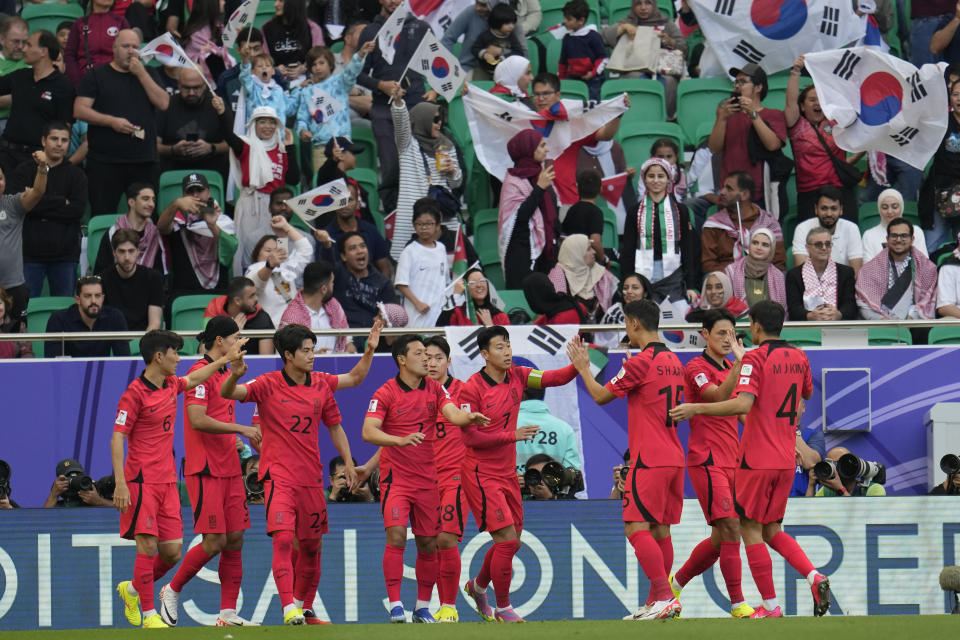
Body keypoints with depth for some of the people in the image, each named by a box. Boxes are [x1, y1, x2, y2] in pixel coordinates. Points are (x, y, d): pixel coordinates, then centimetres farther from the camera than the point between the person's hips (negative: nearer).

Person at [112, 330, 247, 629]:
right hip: (142, 481, -8)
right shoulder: (135, 393, -11)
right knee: (148, 545, -11)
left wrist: (225, 359, 40)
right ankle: (149, 614, -6)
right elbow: (117, 439, -14)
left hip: (167, 481, 8)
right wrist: (120, 483, -21)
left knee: (172, 551, 3)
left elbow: (193, 379, 34)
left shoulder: (171, 385, 11)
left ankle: (132, 589, 26)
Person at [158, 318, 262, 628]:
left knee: (235, 539, 4)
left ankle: (228, 612, 6)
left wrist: (247, 437, 13)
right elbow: (198, 419, -21)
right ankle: (172, 590, 10)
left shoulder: (226, 373, 17)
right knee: (214, 541, -10)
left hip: (229, 469, 9)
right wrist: (240, 429, -20)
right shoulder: (200, 372, -11)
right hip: (206, 471, -9)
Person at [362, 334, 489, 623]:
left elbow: (453, 414, -8)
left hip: (428, 478, 4)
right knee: (396, 536, -17)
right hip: (396, 477, -4)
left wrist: (470, 417, -32)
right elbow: (368, 432, -18)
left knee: (428, 544, 8)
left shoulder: (435, 388, 6)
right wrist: (400, 439, -34)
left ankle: (423, 607, 19)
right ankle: (395, 606, -14)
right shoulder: (386, 393, -7)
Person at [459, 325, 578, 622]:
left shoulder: (517, 376, 3)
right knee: (507, 538, -14)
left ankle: (478, 586, 38)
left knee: (512, 542, 12)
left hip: (507, 473, 7)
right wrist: (512, 435, -23)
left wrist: (577, 366, -21)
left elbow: (555, 378, 0)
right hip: (481, 473, -7)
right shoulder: (472, 388, -14)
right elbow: (470, 436, -17)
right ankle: (502, 607, -1)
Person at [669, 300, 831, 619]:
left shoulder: (756, 358, -12)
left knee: (751, 529, 1)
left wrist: (696, 409, -18)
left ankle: (770, 606, -3)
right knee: (772, 530, 15)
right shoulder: (798, 358, 10)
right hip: (786, 458, 7)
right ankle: (814, 576, -6)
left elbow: (742, 404, -24)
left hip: (757, 459, -7)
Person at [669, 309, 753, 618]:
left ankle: (675, 584, 25)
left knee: (721, 538, 9)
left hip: (729, 461, 8)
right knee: (730, 528, -15)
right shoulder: (696, 368, -7)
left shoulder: (730, 369, 18)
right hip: (707, 461, -8)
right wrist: (739, 363, -34)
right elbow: (718, 396, -25)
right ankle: (738, 604, -15)